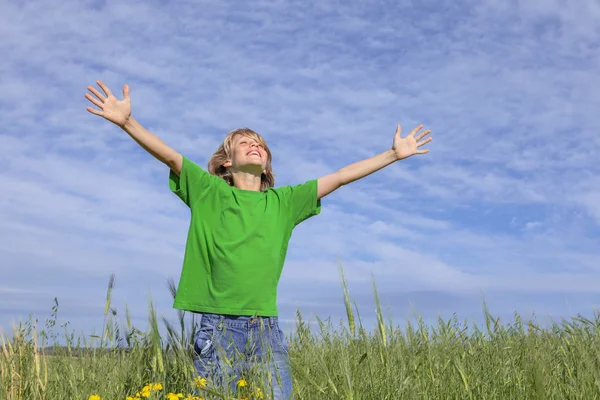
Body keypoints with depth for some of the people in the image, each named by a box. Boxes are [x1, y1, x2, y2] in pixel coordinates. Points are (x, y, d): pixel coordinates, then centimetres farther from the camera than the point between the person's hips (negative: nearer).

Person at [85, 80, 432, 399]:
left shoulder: (284, 201, 12)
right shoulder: (210, 192, 6)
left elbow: (340, 177, 13)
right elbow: (170, 156, -6)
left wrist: (394, 154, 15)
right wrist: (127, 122, -20)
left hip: (268, 329, 3)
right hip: (219, 327, -2)